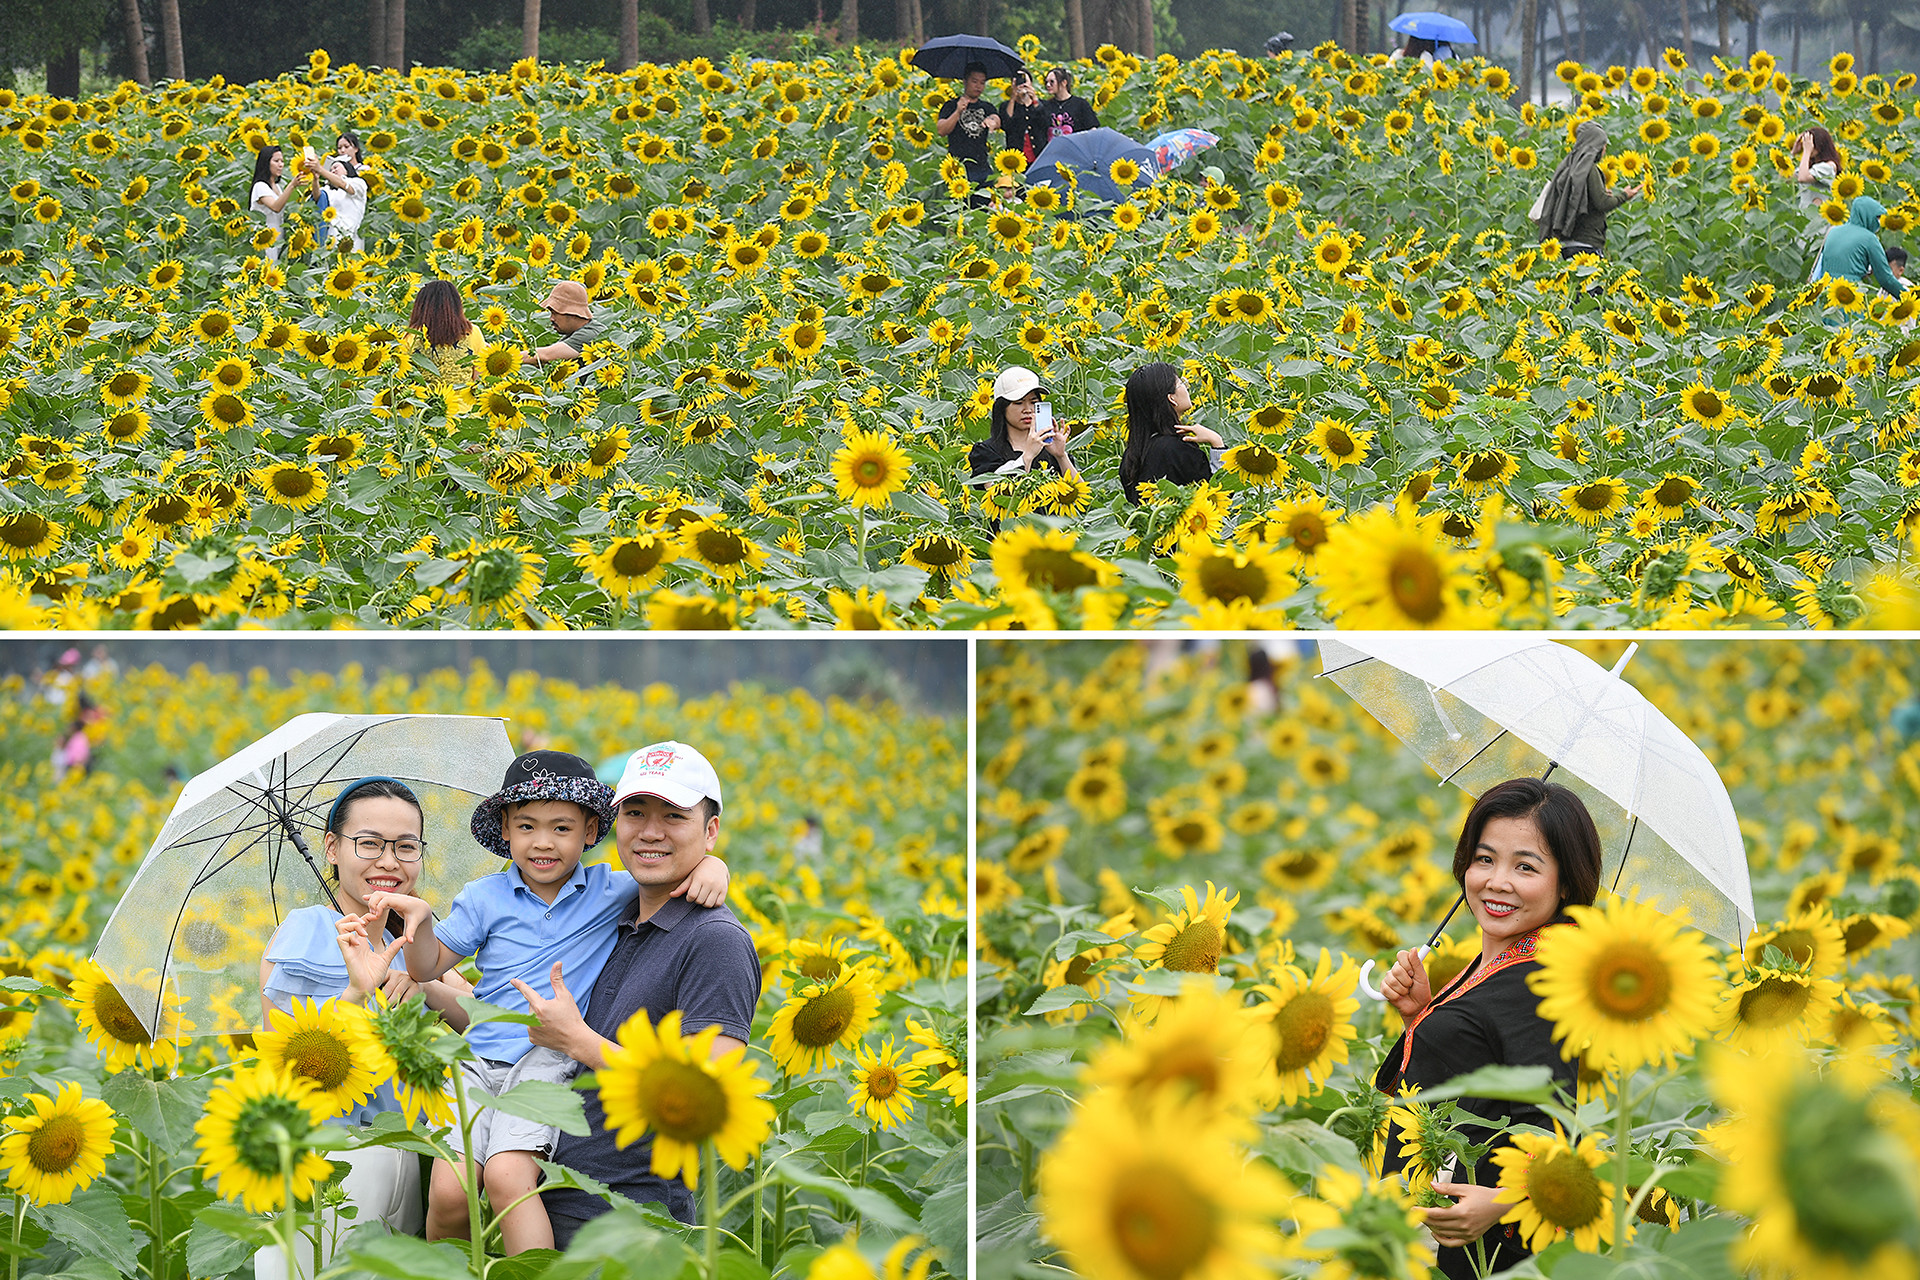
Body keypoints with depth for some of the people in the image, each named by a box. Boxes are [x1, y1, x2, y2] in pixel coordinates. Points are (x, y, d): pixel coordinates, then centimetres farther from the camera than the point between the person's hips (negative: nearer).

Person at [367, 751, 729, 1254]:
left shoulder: (611, 892, 4)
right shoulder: (485, 897, 8)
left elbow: (670, 871, 7)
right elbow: (429, 967, 12)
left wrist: (710, 866, -16)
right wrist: (419, 919, -7)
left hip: (551, 1061, -2)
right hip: (479, 1061, 2)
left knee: (508, 1175, -27)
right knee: (447, 1192, -15)